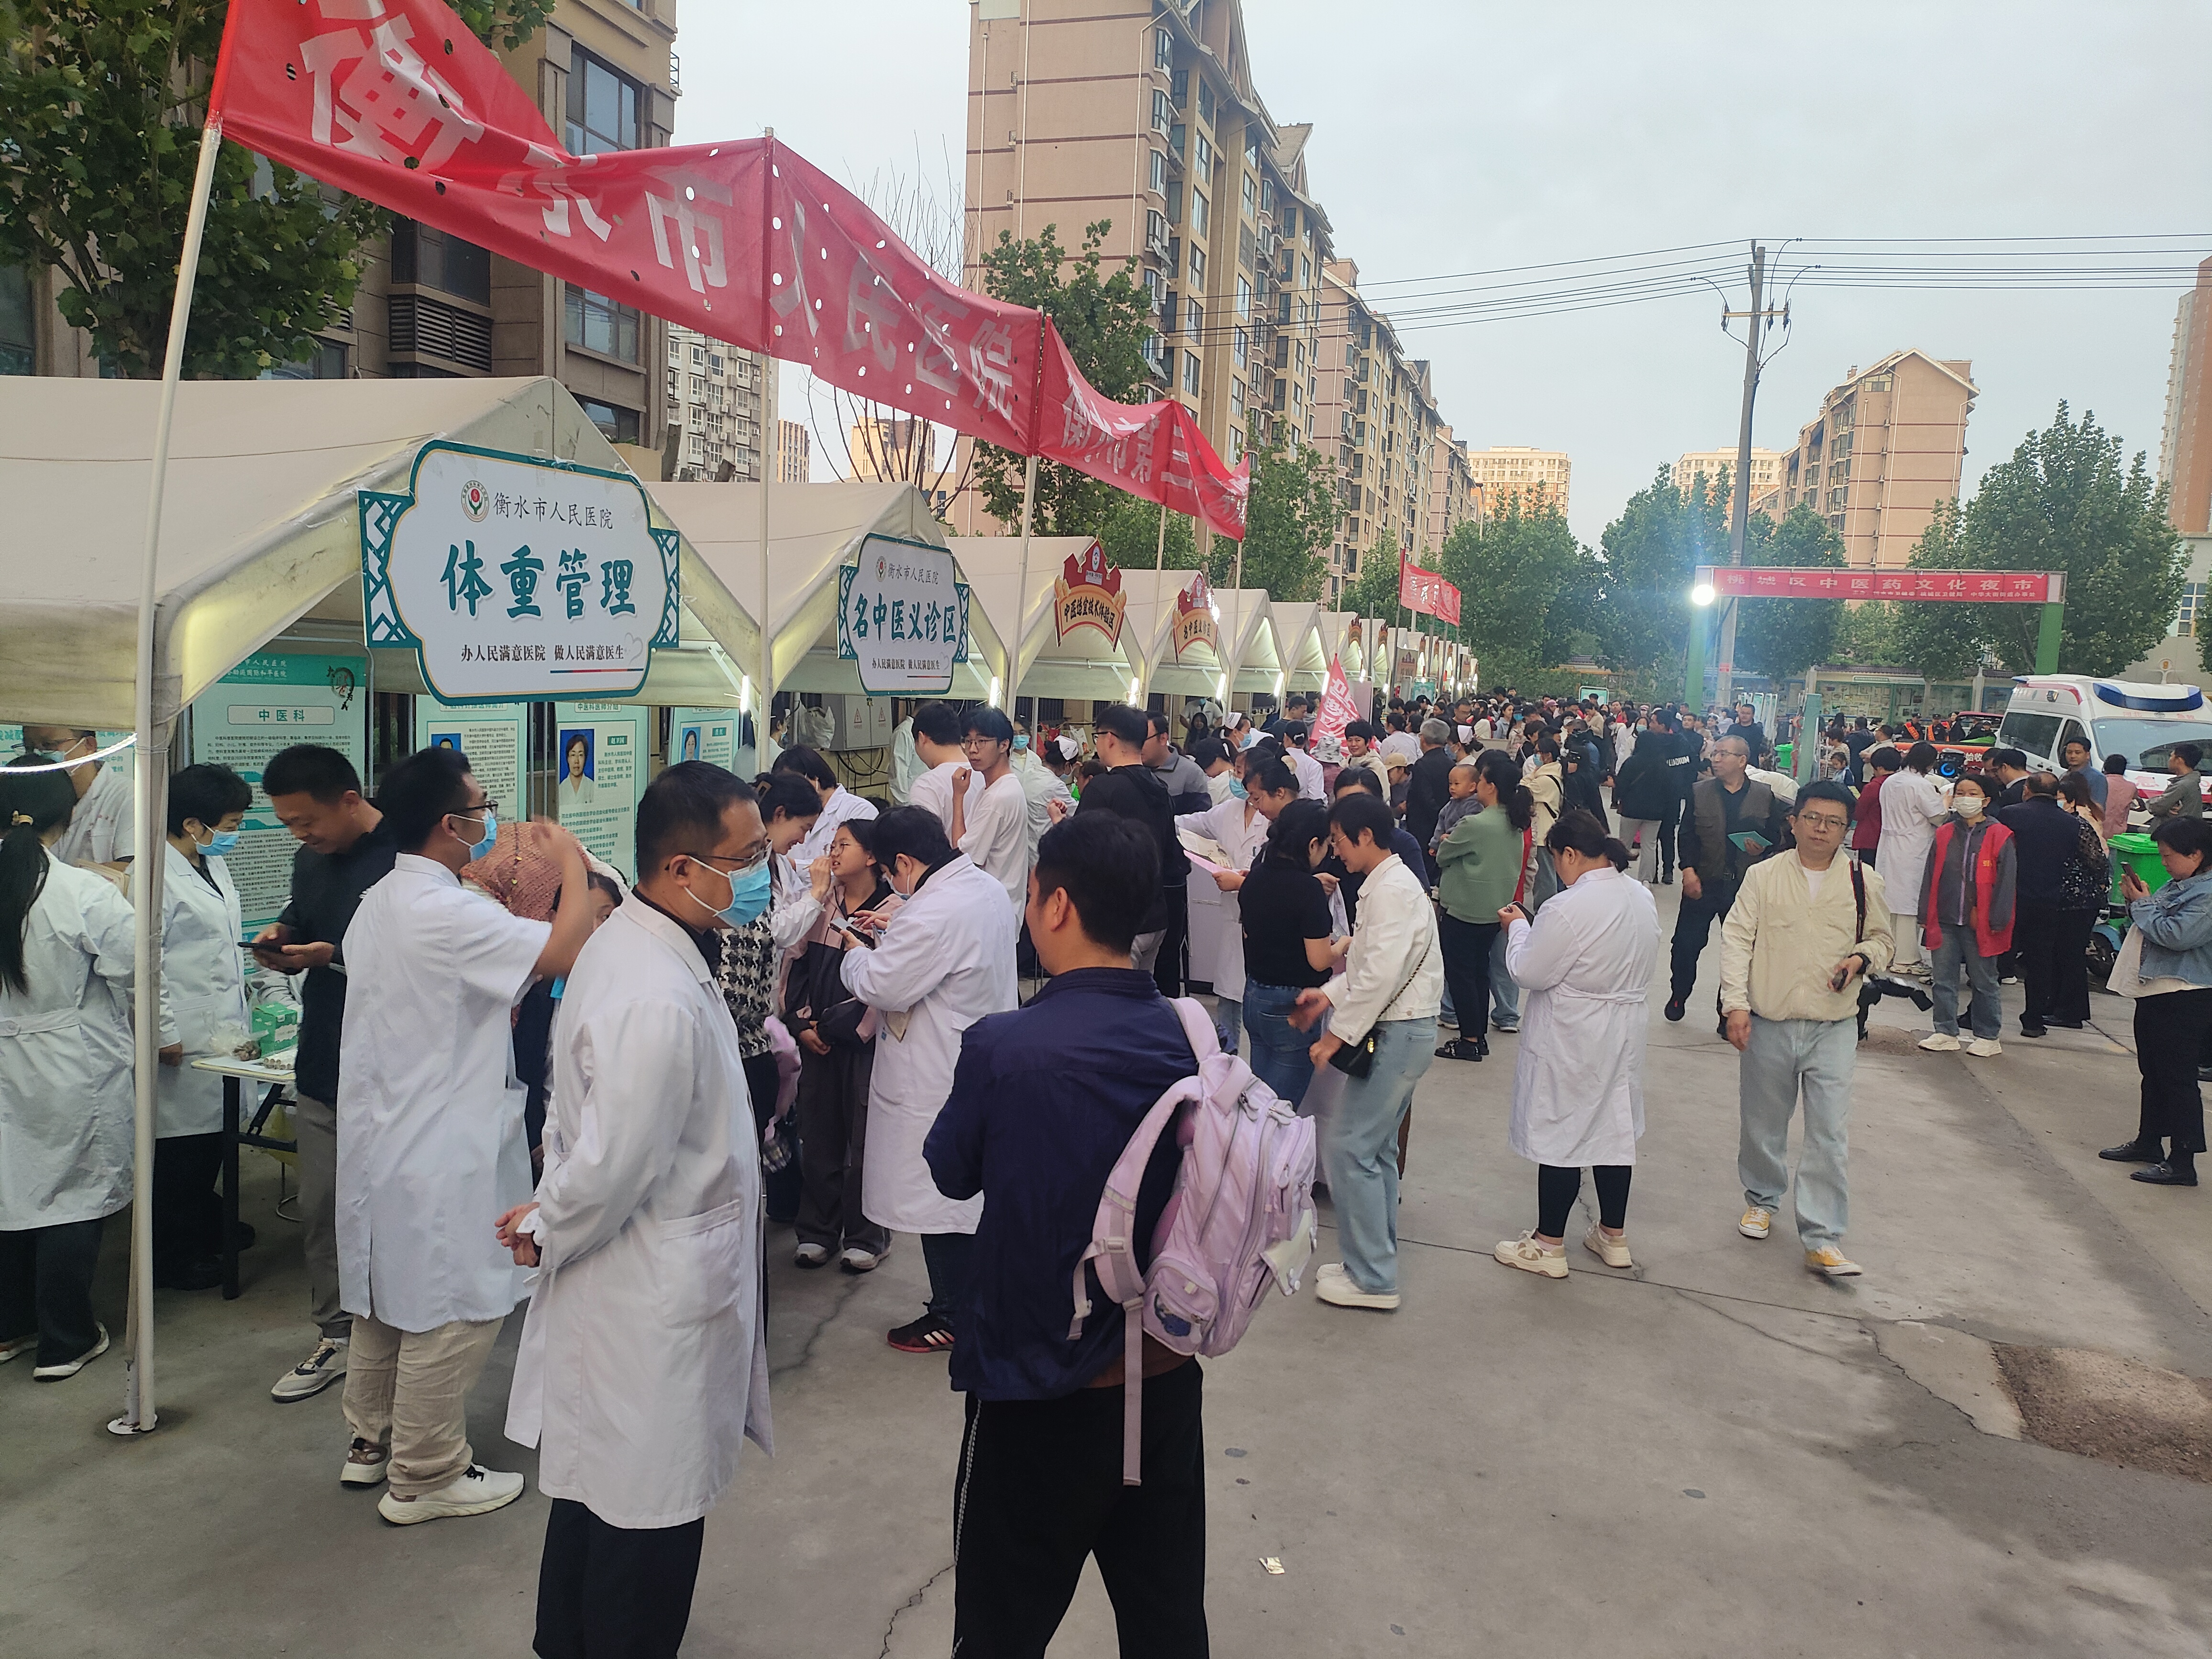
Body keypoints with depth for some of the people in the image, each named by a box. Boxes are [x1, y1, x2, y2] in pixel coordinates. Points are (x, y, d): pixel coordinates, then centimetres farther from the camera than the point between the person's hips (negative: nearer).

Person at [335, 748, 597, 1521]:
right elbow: (568, 950, -30)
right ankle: (425, 1476, 15)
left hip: (383, 1132, 10)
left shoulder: (378, 901, 8)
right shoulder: (444, 913, -24)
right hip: (441, 1148, -10)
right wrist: (571, 863, -14)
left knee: (389, 1296, 21)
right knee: (454, 1310, 3)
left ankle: (372, 1441, 36)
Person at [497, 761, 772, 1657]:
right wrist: (545, 1237, -8)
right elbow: (612, 1166, -26)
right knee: (651, 1517, 8)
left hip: (621, 1282, 10)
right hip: (654, 1309, -10)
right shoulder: (661, 1003, -30)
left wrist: (548, 1216, 11)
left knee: (598, 1497, 27)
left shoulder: (623, 942, 3)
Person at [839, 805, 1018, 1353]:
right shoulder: (988, 888, 3)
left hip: (938, 1084, -9)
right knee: (971, 1189, 20)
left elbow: (881, 988, -20)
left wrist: (856, 952, -2)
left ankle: (952, 1318, 20)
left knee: (940, 1201, 6)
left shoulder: (931, 915, -27)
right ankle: (972, 1298, 34)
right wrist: (891, 940, 10)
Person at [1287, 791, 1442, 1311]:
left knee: (1349, 1148, -6)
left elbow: (1381, 975, -26)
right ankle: (1375, 1262, 26)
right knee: (1376, 1148, 16)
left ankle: (1372, 1278, 2)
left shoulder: (1392, 890, -19)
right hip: (1400, 1030, 11)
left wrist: (1339, 1034, -20)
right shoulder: (1391, 883, 14)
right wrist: (1331, 995, 12)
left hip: (1396, 1033, -11)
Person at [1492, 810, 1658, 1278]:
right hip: (1625, 1036, 8)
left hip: (1572, 1042, -8)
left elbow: (1529, 972, -18)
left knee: (1560, 1135, 4)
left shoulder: (1569, 909, -26)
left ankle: (1548, 1246, 16)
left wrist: (1519, 927, -2)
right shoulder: (1641, 896, 1)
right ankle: (1613, 1237, 31)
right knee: (1615, 1129, 17)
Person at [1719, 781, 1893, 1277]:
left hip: (1834, 1027, 0)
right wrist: (1736, 1004, -11)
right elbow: (1737, 939, -2)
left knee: (1830, 1134, -5)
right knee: (1762, 1124, 15)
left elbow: (1881, 937, 14)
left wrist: (1861, 959, -9)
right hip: (1768, 1023, 0)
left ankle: (1823, 1240, 2)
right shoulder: (1763, 876, -2)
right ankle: (1762, 1199, 39)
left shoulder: (1864, 883, 1)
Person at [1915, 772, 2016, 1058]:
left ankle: (1987, 1037, 18)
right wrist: (1926, 915, 7)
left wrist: (1997, 919, -9)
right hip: (1944, 922, 4)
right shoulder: (1944, 833, 7)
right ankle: (1946, 1033, 18)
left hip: (1979, 924, -4)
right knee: (1942, 979, 8)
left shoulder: (2000, 837, -4)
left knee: (1984, 981, 7)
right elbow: (1931, 877, 10)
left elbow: (2006, 882, -5)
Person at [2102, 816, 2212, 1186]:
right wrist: (2135, 900, 1)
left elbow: (2175, 935, -26)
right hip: (2156, 989, 10)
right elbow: (2145, 928, 18)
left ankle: (2182, 1162, 1)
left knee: (2177, 1076, -5)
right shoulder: (2179, 886, 13)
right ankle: (2149, 1142, 30)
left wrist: (2143, 903, -13)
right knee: (2153, 1072, 18)